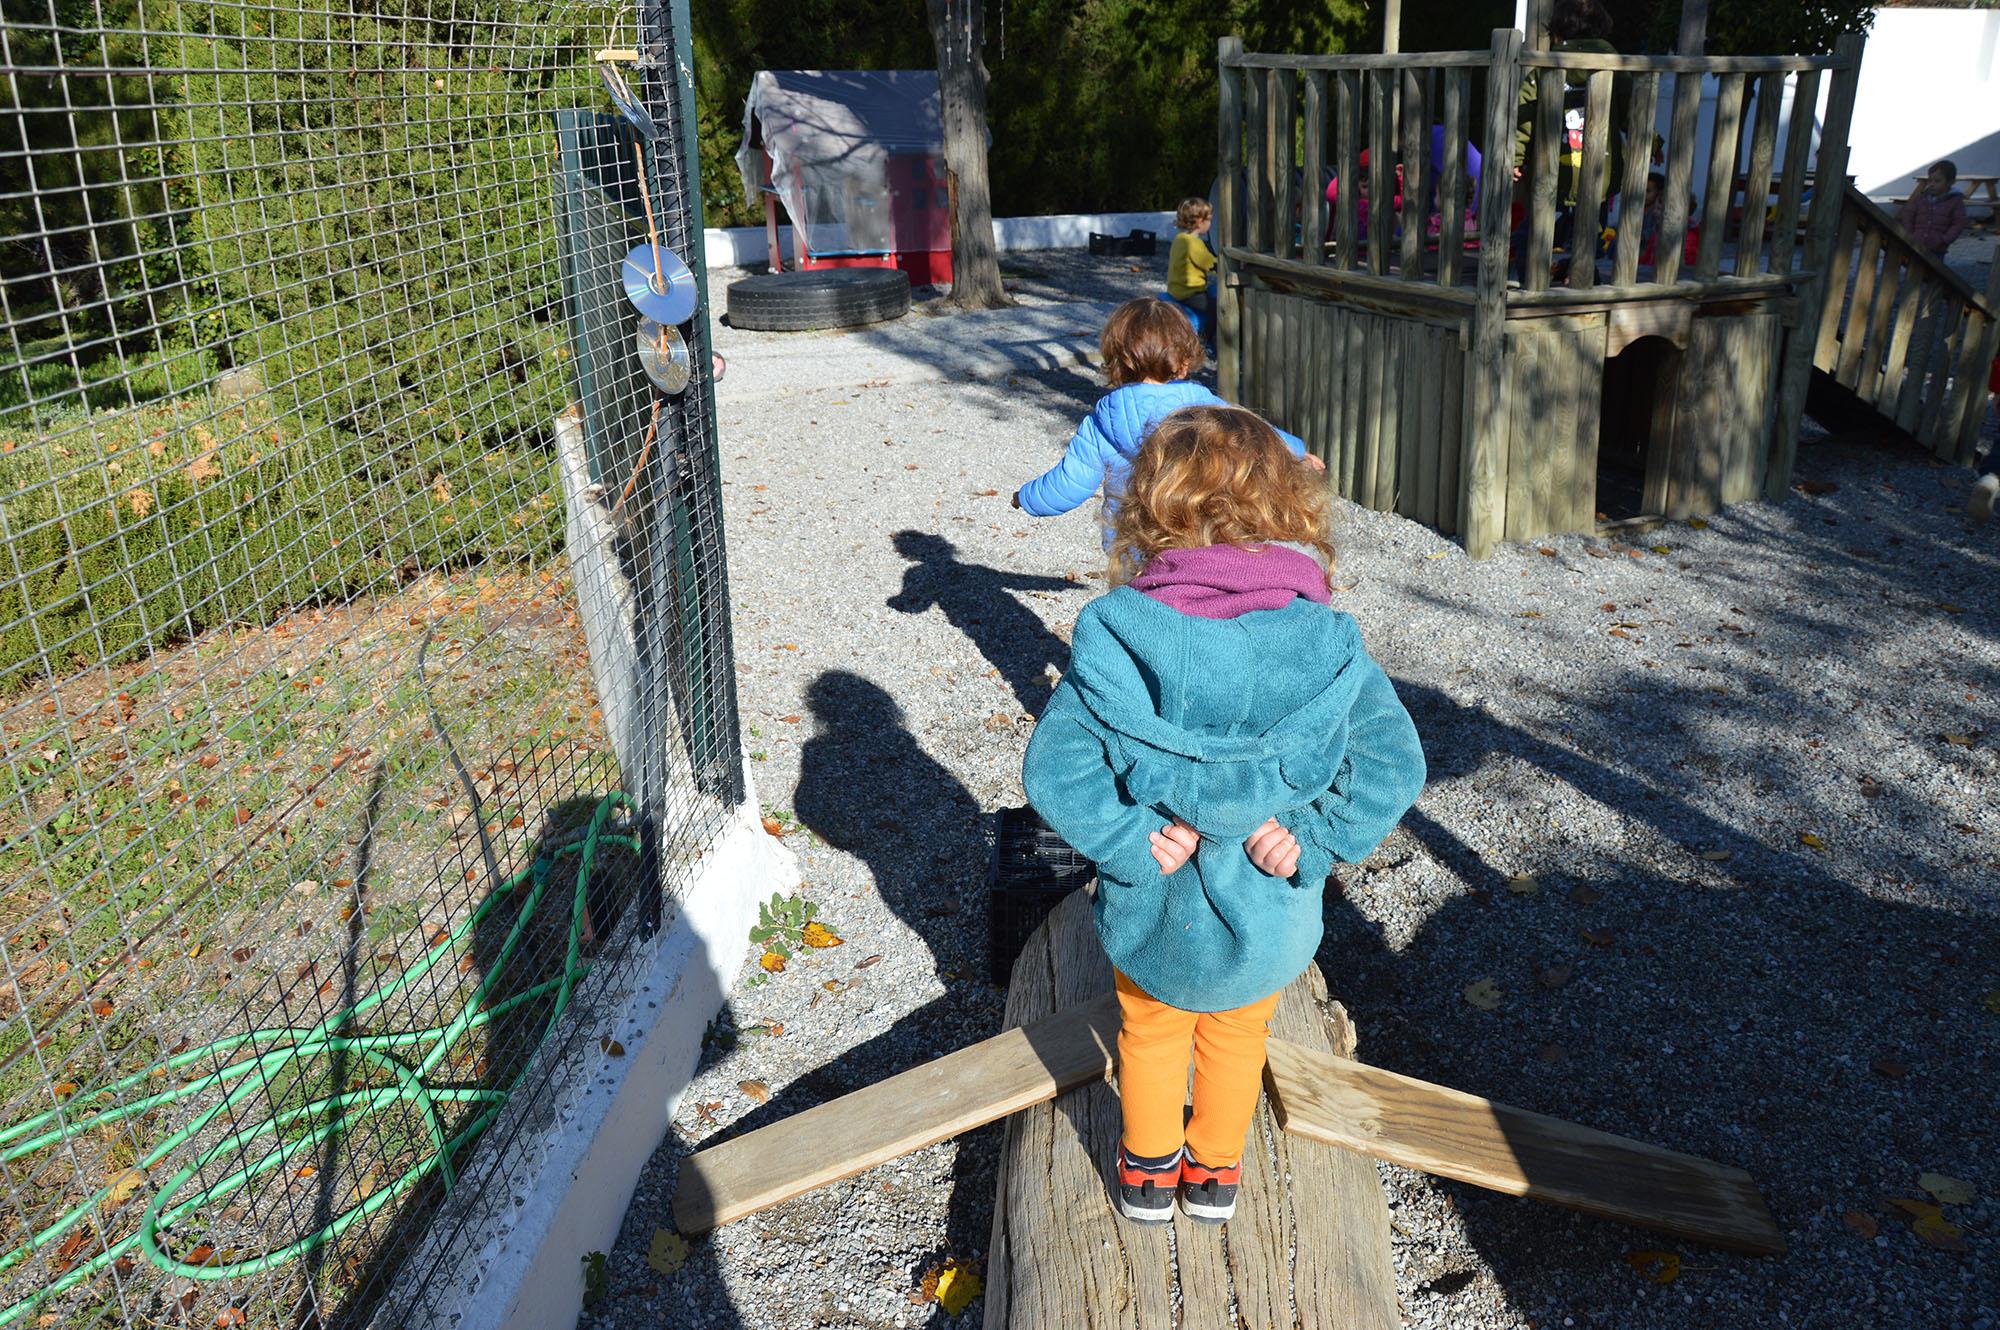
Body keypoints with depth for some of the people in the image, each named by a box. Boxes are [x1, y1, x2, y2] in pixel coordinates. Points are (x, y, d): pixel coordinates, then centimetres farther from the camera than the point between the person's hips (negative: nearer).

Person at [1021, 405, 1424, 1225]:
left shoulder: (1116, 639, -21)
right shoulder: (1327, 646, -18)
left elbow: (1053, 769, -24)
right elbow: (1394, 764, -17)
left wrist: (1131, 843, -17)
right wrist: (1313, 839, -14)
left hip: (1149, 912, -1)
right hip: (1267, 920, 1)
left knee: (1150, 1032, 28)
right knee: (1237, 1036, 30)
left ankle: (1148, 1171, 50)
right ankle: (1215, 1173, 51)